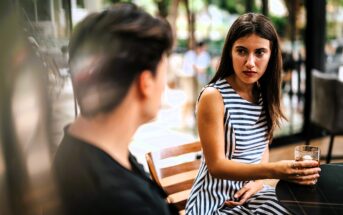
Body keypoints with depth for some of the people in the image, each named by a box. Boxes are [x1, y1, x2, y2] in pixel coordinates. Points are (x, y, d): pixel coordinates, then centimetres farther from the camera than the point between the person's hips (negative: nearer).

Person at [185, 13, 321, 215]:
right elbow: (216, 165, -20)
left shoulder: (264, 94, 2)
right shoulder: (213, 96, -18)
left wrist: (258, 181, -7)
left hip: (252, 192, 6)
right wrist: (273, 171, -32)